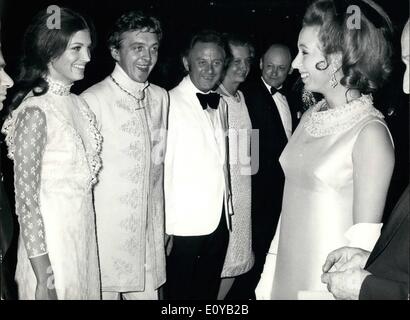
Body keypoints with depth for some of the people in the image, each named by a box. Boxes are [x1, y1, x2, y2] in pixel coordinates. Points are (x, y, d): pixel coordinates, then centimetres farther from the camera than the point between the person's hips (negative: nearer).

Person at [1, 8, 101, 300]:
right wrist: (43, 278, -16)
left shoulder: (77, 103, 3)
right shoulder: (36, 111, -18)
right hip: (51, 241, -7)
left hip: (83, 236, 7)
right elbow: (26, 199, -18)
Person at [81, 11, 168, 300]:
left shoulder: (161, 97, 7)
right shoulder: (93, 100, -14)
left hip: (150, 231, 6)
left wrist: (164, 223, 15)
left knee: (148, 292, 12)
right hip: (107, 233, -5)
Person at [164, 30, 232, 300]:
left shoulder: (221, 104, 10)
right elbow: (159, 165, -15)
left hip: (219, 220, 6)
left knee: (209, 290, 18)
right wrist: (161, 225, -15)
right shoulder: (169, 102, -13)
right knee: (179, 291, 9)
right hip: (183, 223, -6)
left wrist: (228, 205, 8)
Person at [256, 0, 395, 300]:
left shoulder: (370, 132, -17)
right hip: (286, 274, 6)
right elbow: (291, 203, 6)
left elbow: (365, 237, -15)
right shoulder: (311, 117, 2)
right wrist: (269, 275, 7)